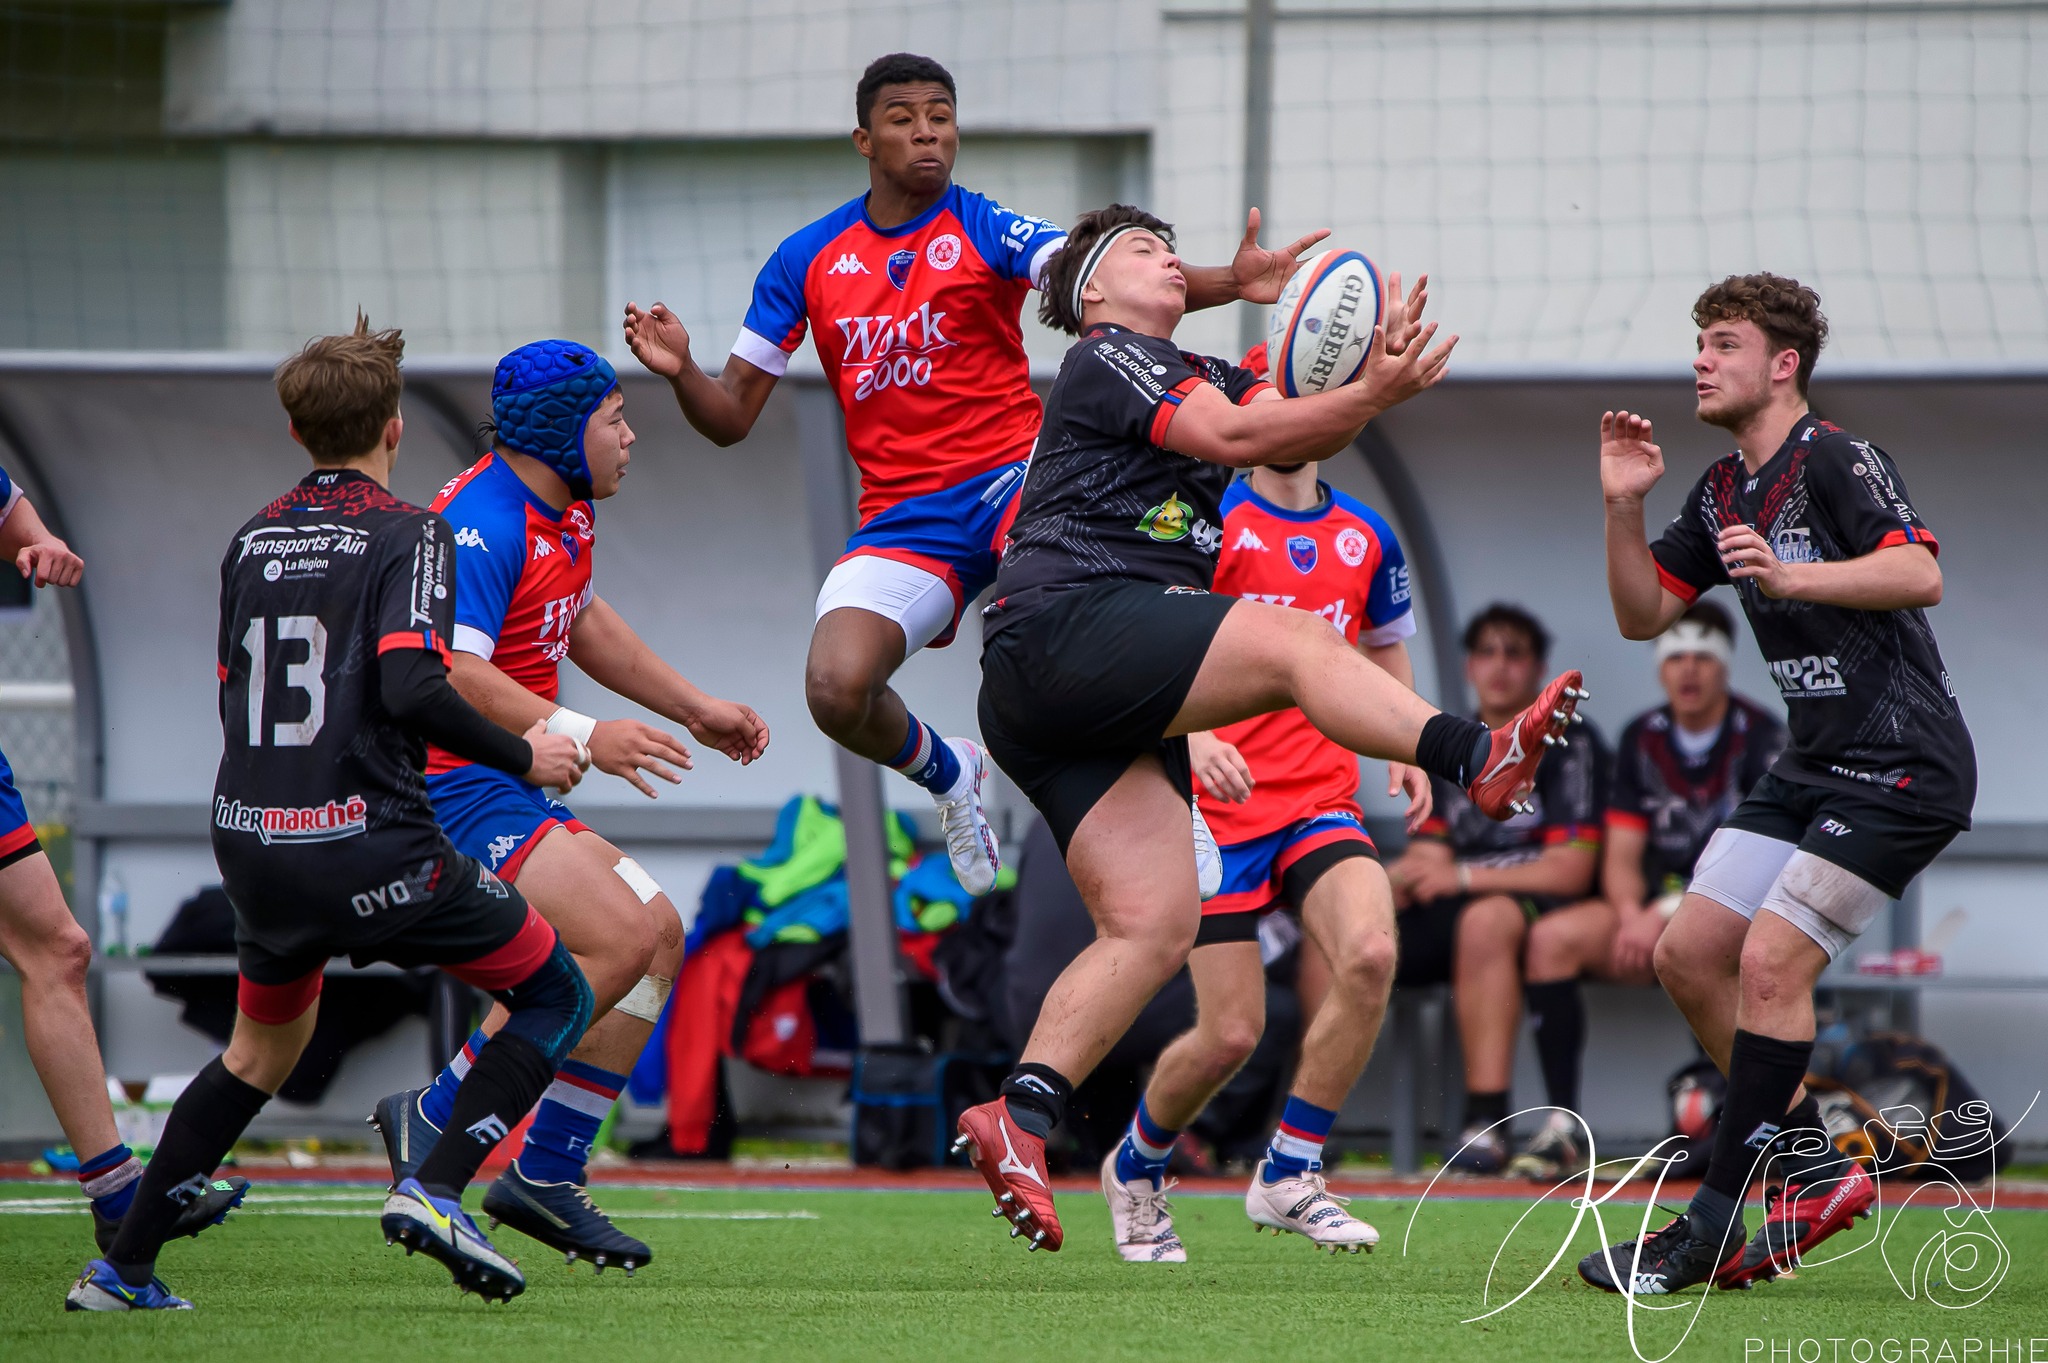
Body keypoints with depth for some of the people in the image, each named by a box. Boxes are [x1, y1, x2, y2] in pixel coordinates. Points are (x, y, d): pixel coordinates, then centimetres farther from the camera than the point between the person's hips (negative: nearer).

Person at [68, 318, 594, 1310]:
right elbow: (412, 688, -20)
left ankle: (122, 1269, 21)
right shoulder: (408, 534, -8)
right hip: (367, 845, -7)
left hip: (250, 844, 7)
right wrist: (522, 756, -7)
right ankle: (434, 1190, -9)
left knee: (263, 1047, 27)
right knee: (556, 995, 7)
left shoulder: (252, 540, 12)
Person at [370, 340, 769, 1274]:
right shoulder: (483, 524, -19)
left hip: (506, 794, 10)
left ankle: (545, 1175, 6)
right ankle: (434, 1123, -11)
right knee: (620, 938, -21)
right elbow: (449, 673, -29)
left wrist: (693, 708, 33)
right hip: (450, 787, -10)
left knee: (659, 934, 6)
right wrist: (580, 738, -31)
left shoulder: (565, 511, 13)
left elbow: (582, 621, 32)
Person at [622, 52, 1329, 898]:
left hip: (1010, 477, -3)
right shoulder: (807, 259, 8)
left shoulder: (987, 229, -1)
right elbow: (732, 416, 11)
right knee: (836, 693, -23)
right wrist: (680, 372, -12)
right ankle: (946, 773, 14)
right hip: (901, 519, 3)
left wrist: (1230, 282, -36)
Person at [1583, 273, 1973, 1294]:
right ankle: (1816, 1170, 13)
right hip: (1813, 764, 10)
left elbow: (1920, 574, -27)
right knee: (1688, 956, 4)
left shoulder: (1839, 462, -13)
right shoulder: (1721, 493, 15)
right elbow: (1643, 615, 16)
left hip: (1901, 765, -10)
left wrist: (1790, 575, -39)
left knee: (1770, 964, -17)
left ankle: (1714, 1228, -12)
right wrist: (1623, 506, 1)